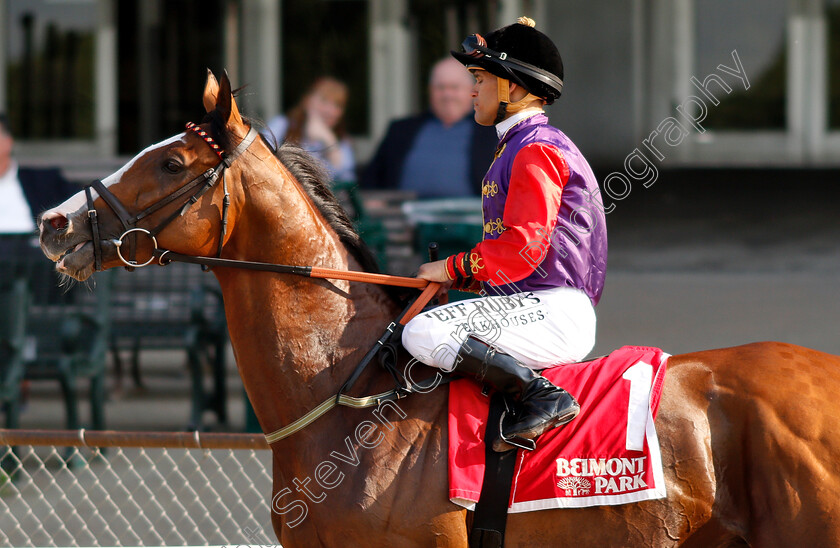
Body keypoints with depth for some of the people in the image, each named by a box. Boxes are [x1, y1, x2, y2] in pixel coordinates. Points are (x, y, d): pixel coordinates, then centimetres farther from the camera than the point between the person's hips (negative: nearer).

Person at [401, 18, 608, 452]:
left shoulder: (535, 150, -11)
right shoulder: (520, 145, 23)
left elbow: (522, 248, -20)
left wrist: (453, 269, -9)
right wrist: (463, 277, 14)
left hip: (554, 313, -11)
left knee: (422, 334, -25)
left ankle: (540, 399, -24)